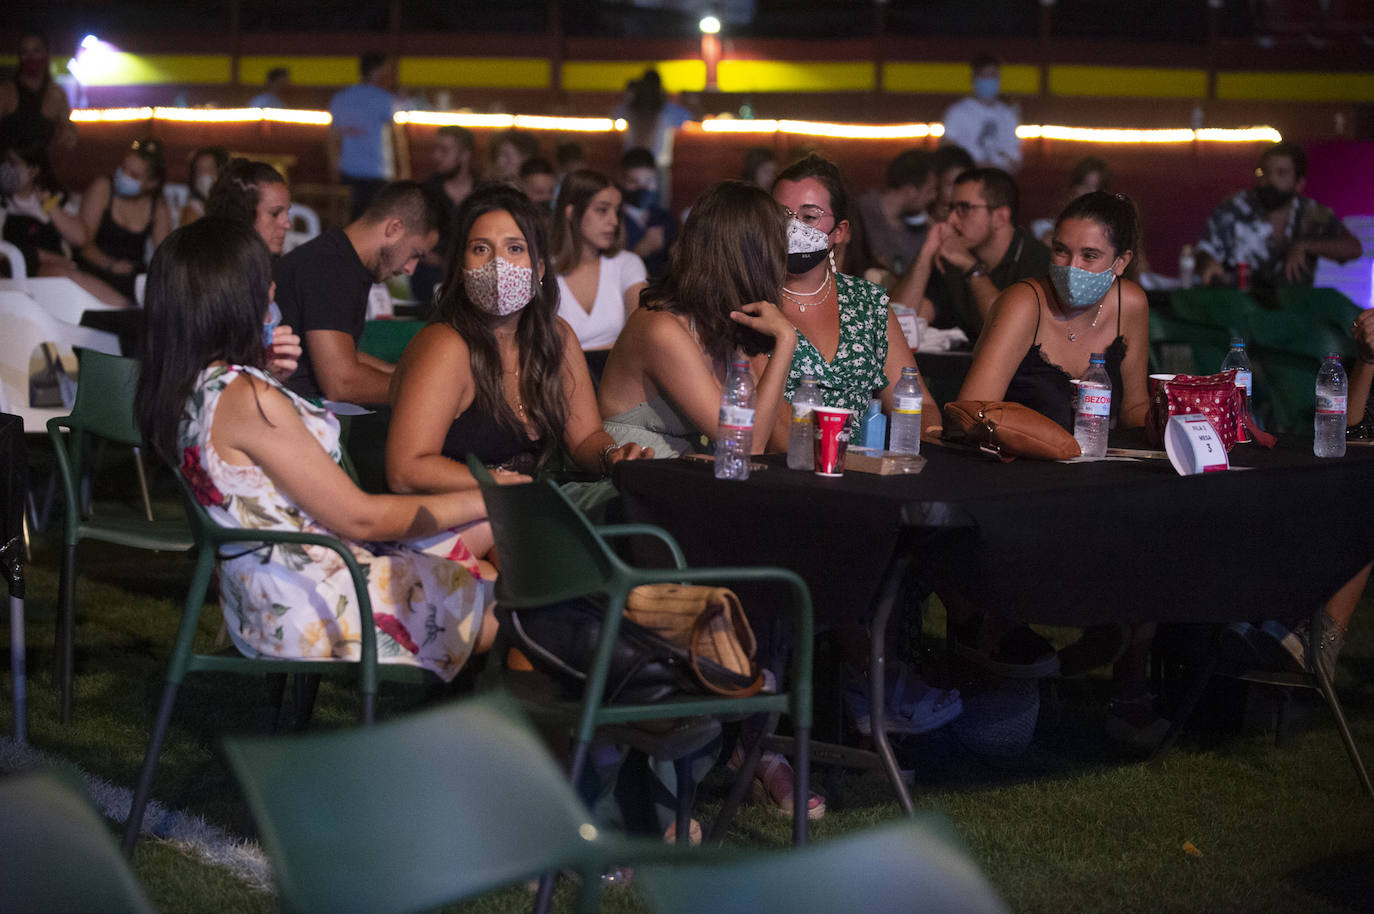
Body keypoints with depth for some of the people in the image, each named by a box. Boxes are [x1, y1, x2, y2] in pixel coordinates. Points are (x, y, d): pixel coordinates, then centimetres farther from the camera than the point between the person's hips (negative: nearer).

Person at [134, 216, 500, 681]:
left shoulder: (177, 387, 2)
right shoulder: (245, 399, -26)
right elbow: (358, 518, -19)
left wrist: (270, 374, 10)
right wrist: (478, 501, -8)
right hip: (310, 614, -10)